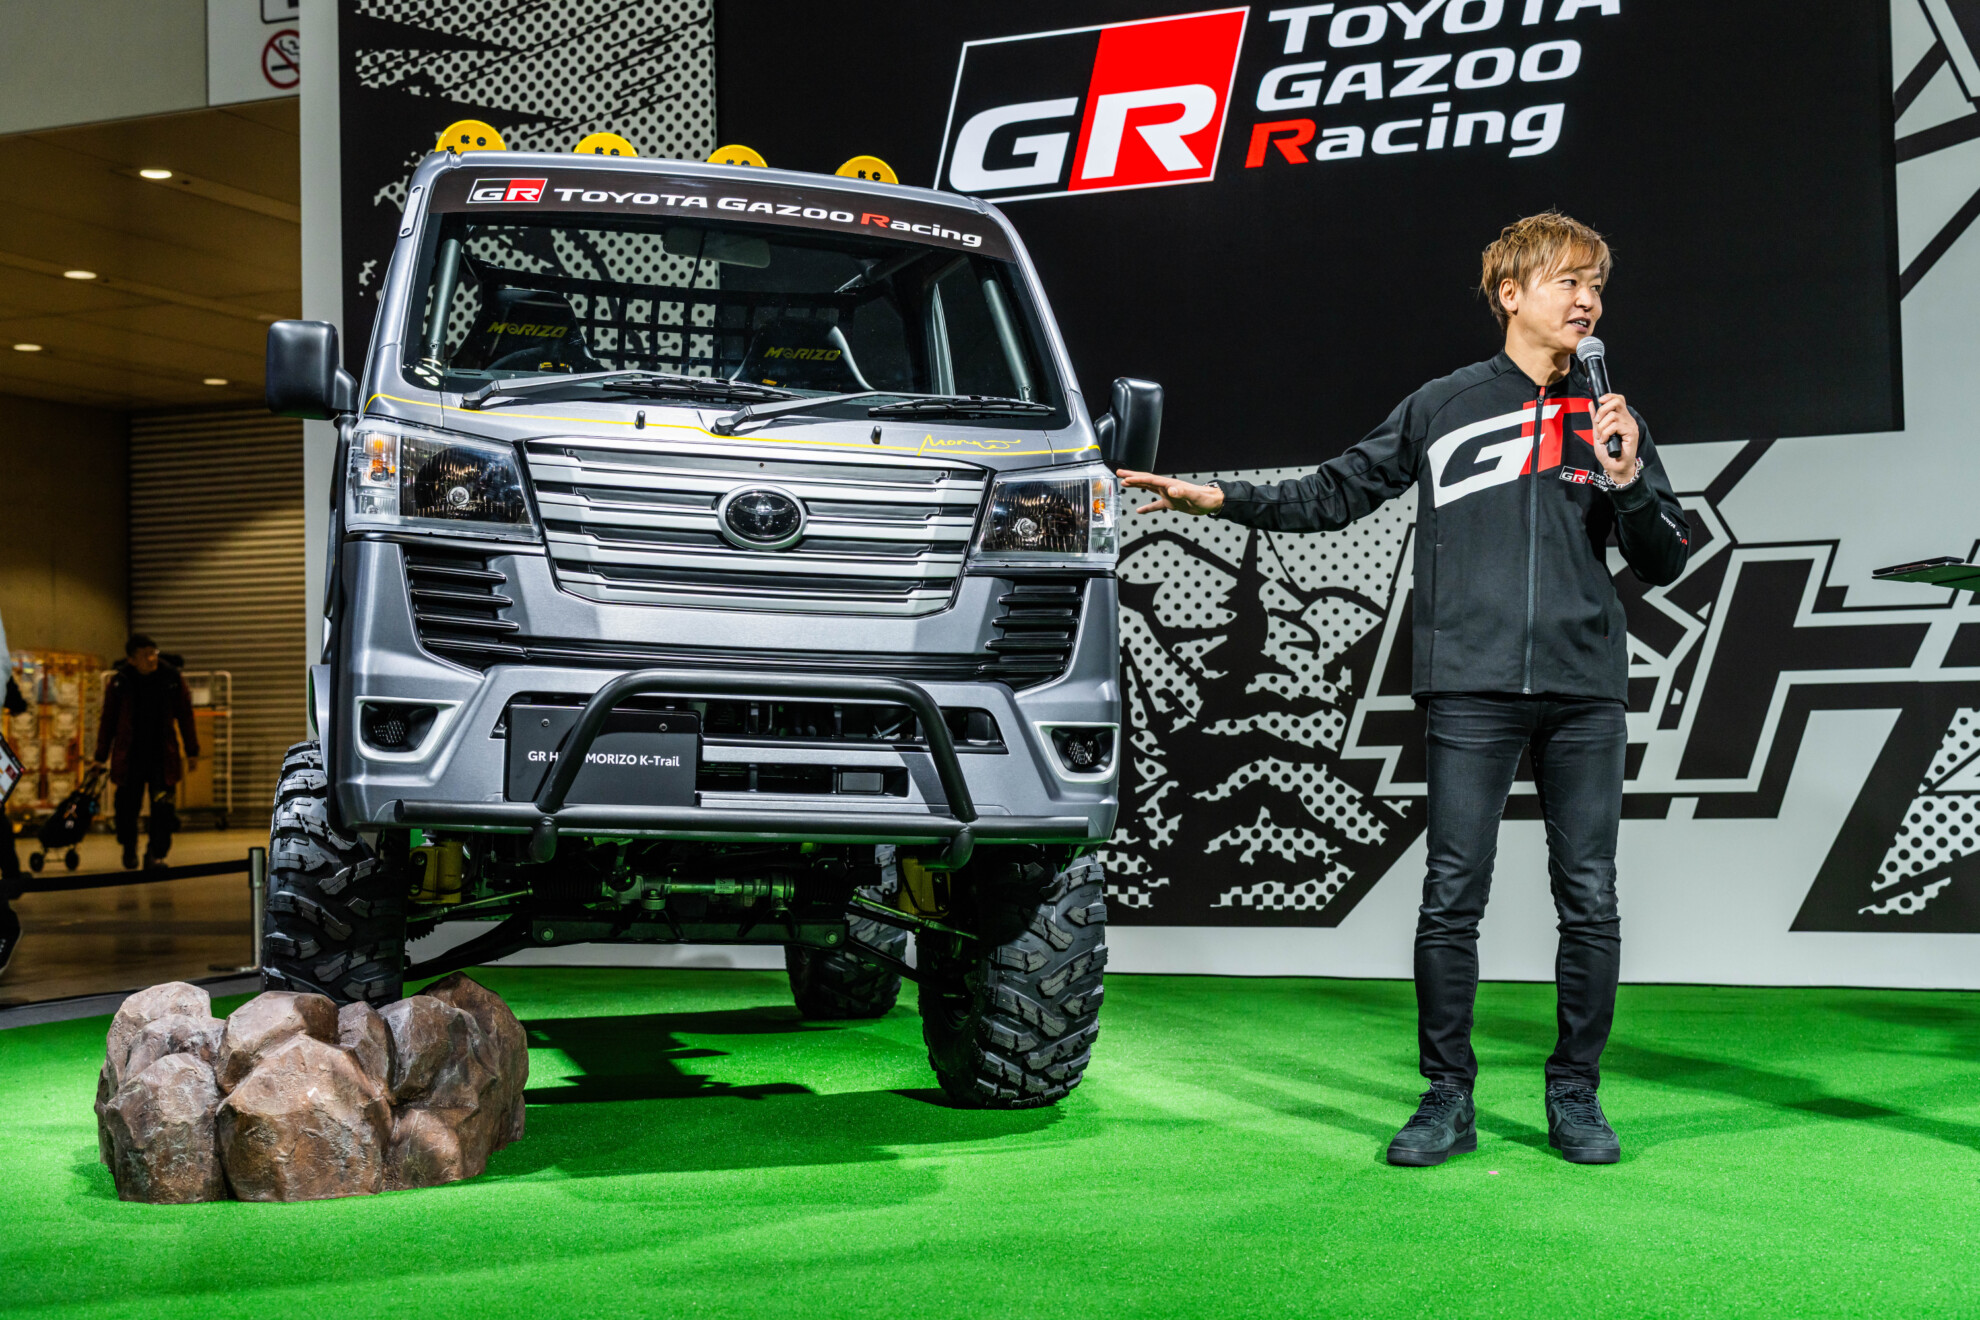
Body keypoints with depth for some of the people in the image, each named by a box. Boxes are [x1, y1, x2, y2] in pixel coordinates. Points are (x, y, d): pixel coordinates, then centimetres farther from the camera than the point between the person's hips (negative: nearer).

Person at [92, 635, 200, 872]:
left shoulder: (172, 678, -2)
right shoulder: (120, 682, -3)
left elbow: (185, 716, 5)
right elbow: (108, 720, 5)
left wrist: (192, 752, 6)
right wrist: (100, 757, 7)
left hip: (162, 754, 0)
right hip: (129, 754, 0)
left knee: (163, 805, -9)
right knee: (128, 805, 5)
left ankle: (156, 854, 1)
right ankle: (129, 851, 28)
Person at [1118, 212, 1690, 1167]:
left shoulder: (1612, 421, 13)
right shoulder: (1442, 408, 8)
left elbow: (1666, 564, 12)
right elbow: (1334, 496, 13)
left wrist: (1628, 480, -5)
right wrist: (1215, 498, 4)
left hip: (1585, 693, 2)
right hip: (1470, 691, -2)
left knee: (1590, 901, 3)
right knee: (1451, 900, -2)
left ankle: (1575, 1096, 16)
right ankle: (1447, 1097, 9)